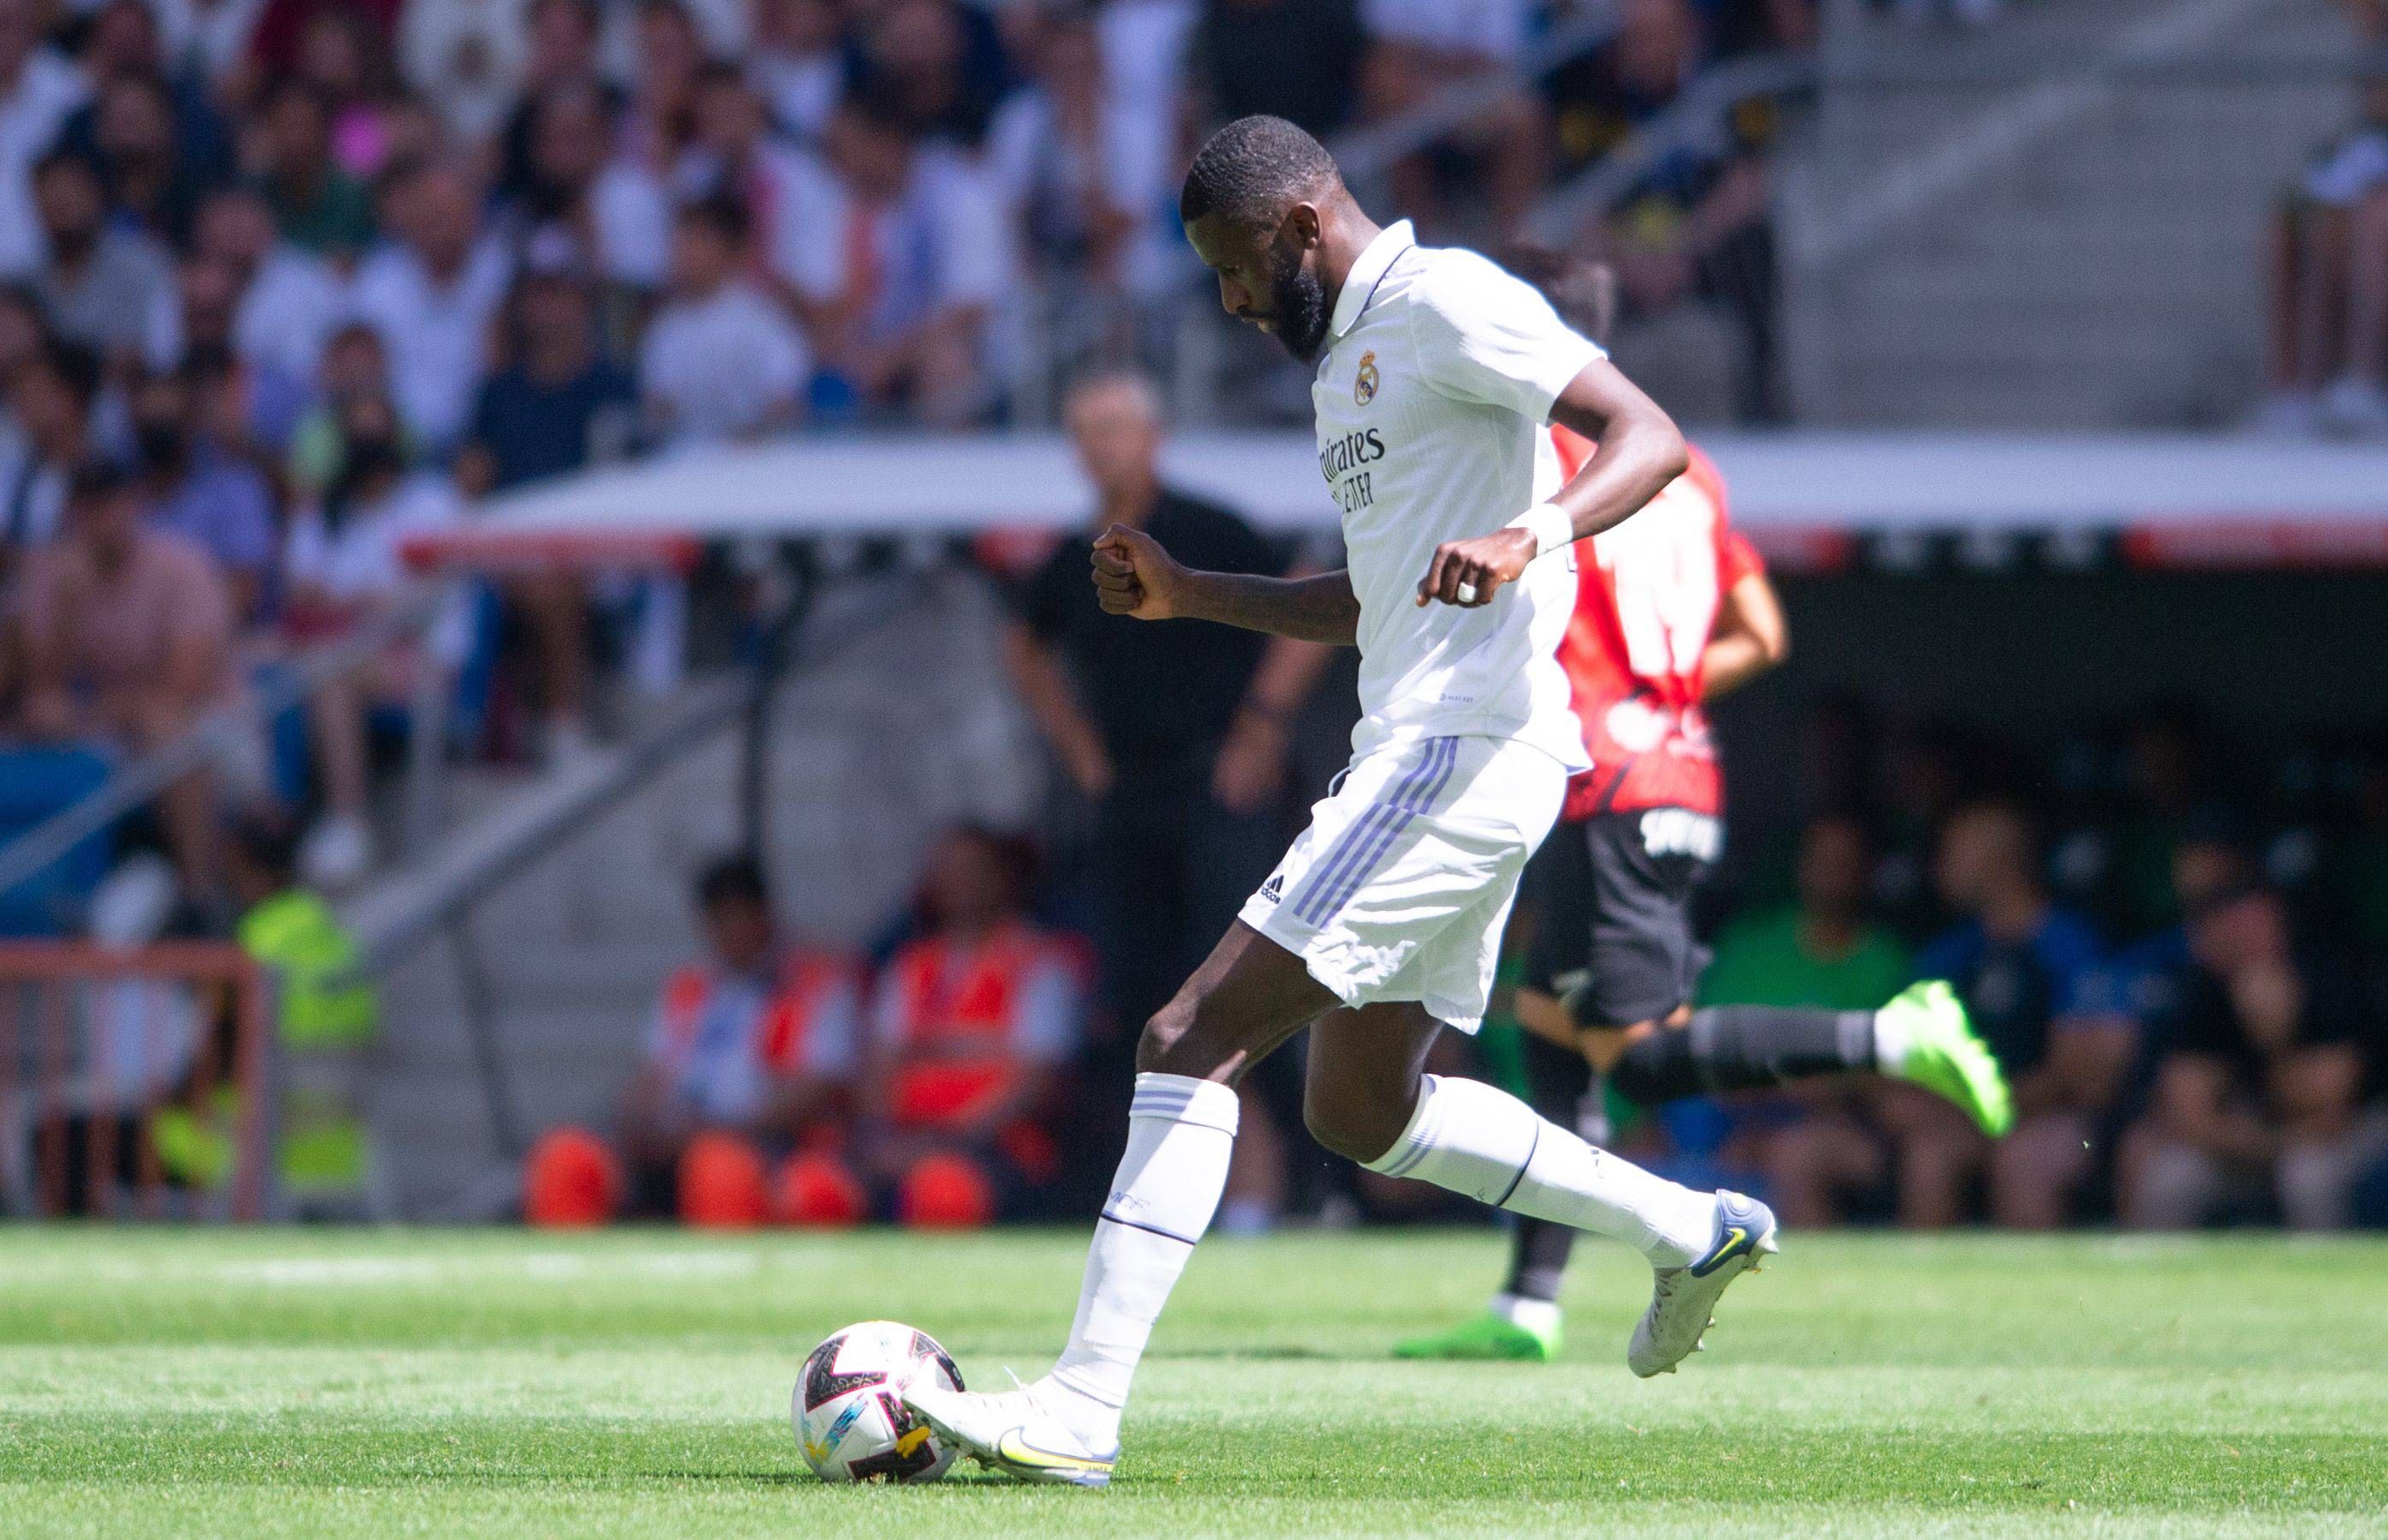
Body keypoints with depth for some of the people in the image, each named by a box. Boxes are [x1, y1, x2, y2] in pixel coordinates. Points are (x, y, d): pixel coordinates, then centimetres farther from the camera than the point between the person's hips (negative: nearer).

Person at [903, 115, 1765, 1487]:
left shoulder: (1446, 299, -9)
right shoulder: (1352, 353, 21)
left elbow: (1650, 436, -19)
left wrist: (1532, 535, -36)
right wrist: (1190, 594, 20)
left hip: (1461, 754, -11)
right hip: (1417, 755, 11)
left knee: (1196, 1040, -14)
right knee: (1364, 1110, 20)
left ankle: (1081, 1411, -17)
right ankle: (1692, 1231, 29)